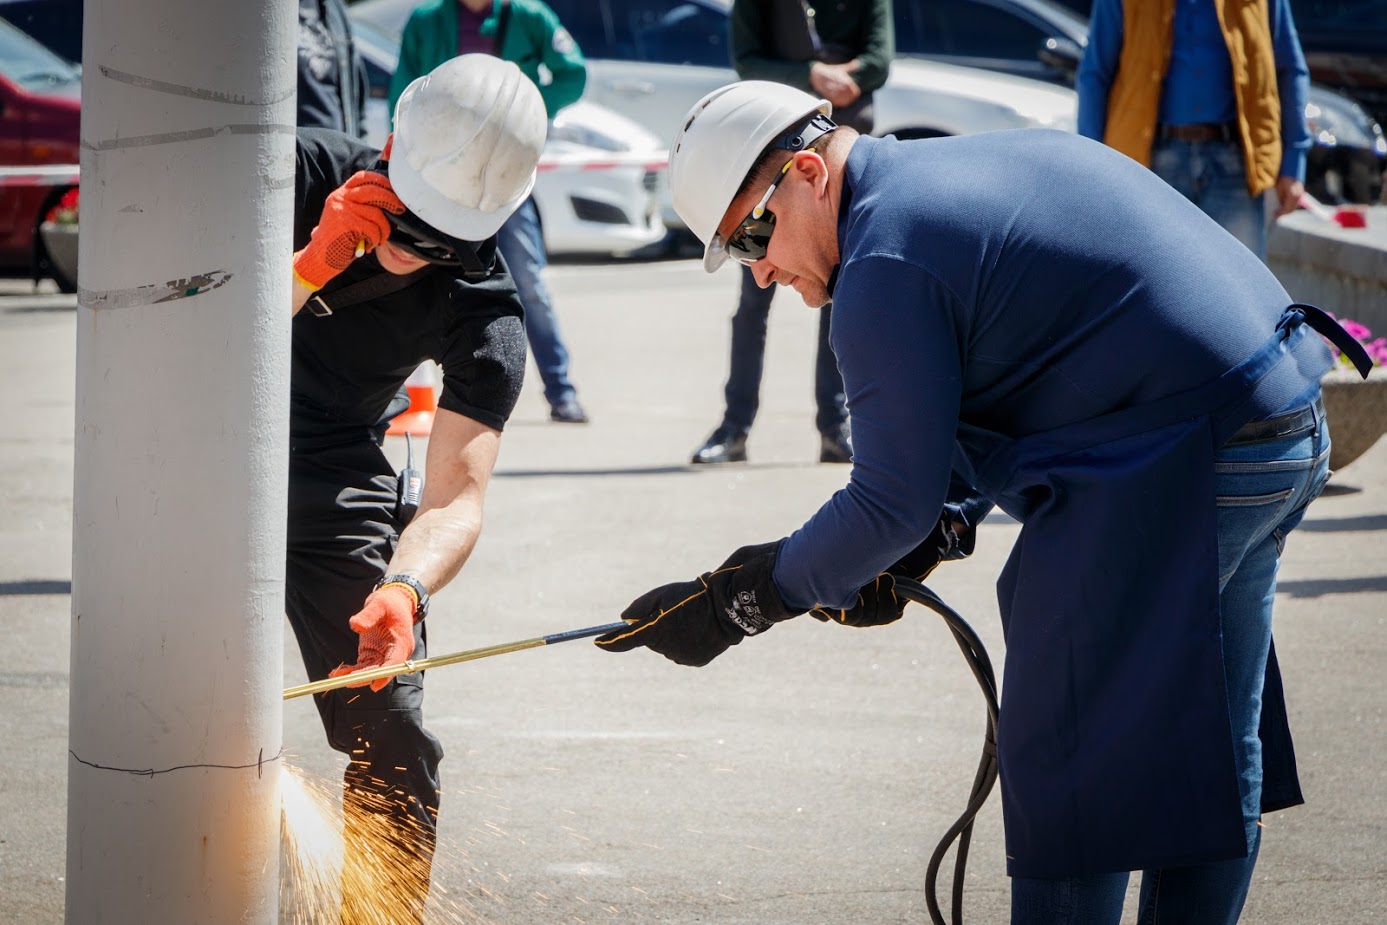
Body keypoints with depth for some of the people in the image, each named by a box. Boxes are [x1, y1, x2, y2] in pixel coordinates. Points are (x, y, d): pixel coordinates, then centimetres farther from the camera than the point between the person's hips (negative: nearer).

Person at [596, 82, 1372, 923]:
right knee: (1209, 751, 18)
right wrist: (926, 541, 11)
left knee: (1065, 766, -1)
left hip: (1178, 464, -10)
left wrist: (734, 601, -4)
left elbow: (893, 503, -13)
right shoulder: (973, 167, 17)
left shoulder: (888, 262, -13)